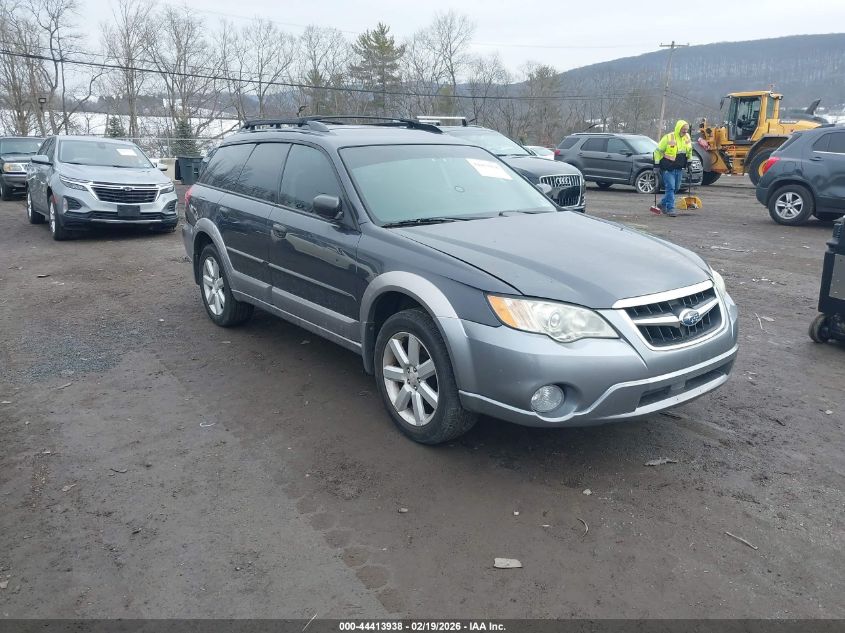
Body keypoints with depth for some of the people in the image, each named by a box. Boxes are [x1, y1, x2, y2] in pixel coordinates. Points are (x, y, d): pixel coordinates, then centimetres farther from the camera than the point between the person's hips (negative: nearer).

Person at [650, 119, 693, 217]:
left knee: (676, 188, 13)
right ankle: (670, 209, -8)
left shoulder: (687, 137, 5)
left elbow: (689, 151, 21)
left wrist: (689, 162, 20)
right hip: (668, 168, -7)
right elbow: (658, 151, -8)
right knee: (670, 187, -12)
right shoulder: (668, 138, -14)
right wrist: (656, 164, -10)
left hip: (679, 168, 7)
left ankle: (662, 204, 28)